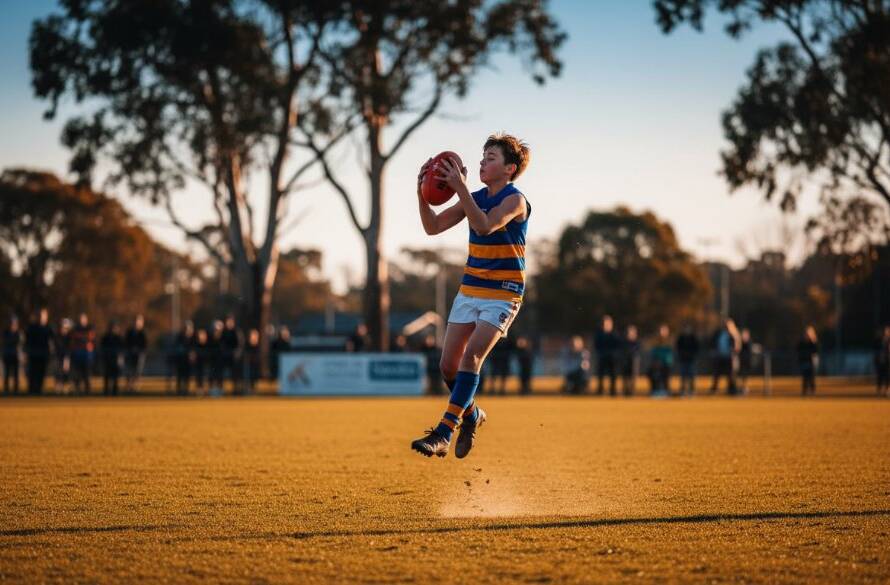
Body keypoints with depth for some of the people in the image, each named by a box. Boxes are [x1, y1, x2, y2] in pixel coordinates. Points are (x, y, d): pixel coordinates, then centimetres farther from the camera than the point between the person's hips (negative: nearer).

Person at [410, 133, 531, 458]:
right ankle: (471, 415, 29)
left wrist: (460, 188, -31)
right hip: (469, 290, 7)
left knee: (471, 356, -21)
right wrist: (422, 194, -8)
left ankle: (443, 434, -24)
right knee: (448, 365, 3)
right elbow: (433, 227, 7)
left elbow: (485, 226, -29)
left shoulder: (515, 200, -11)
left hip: (502, 295, -7)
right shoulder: (474, 198, 10)